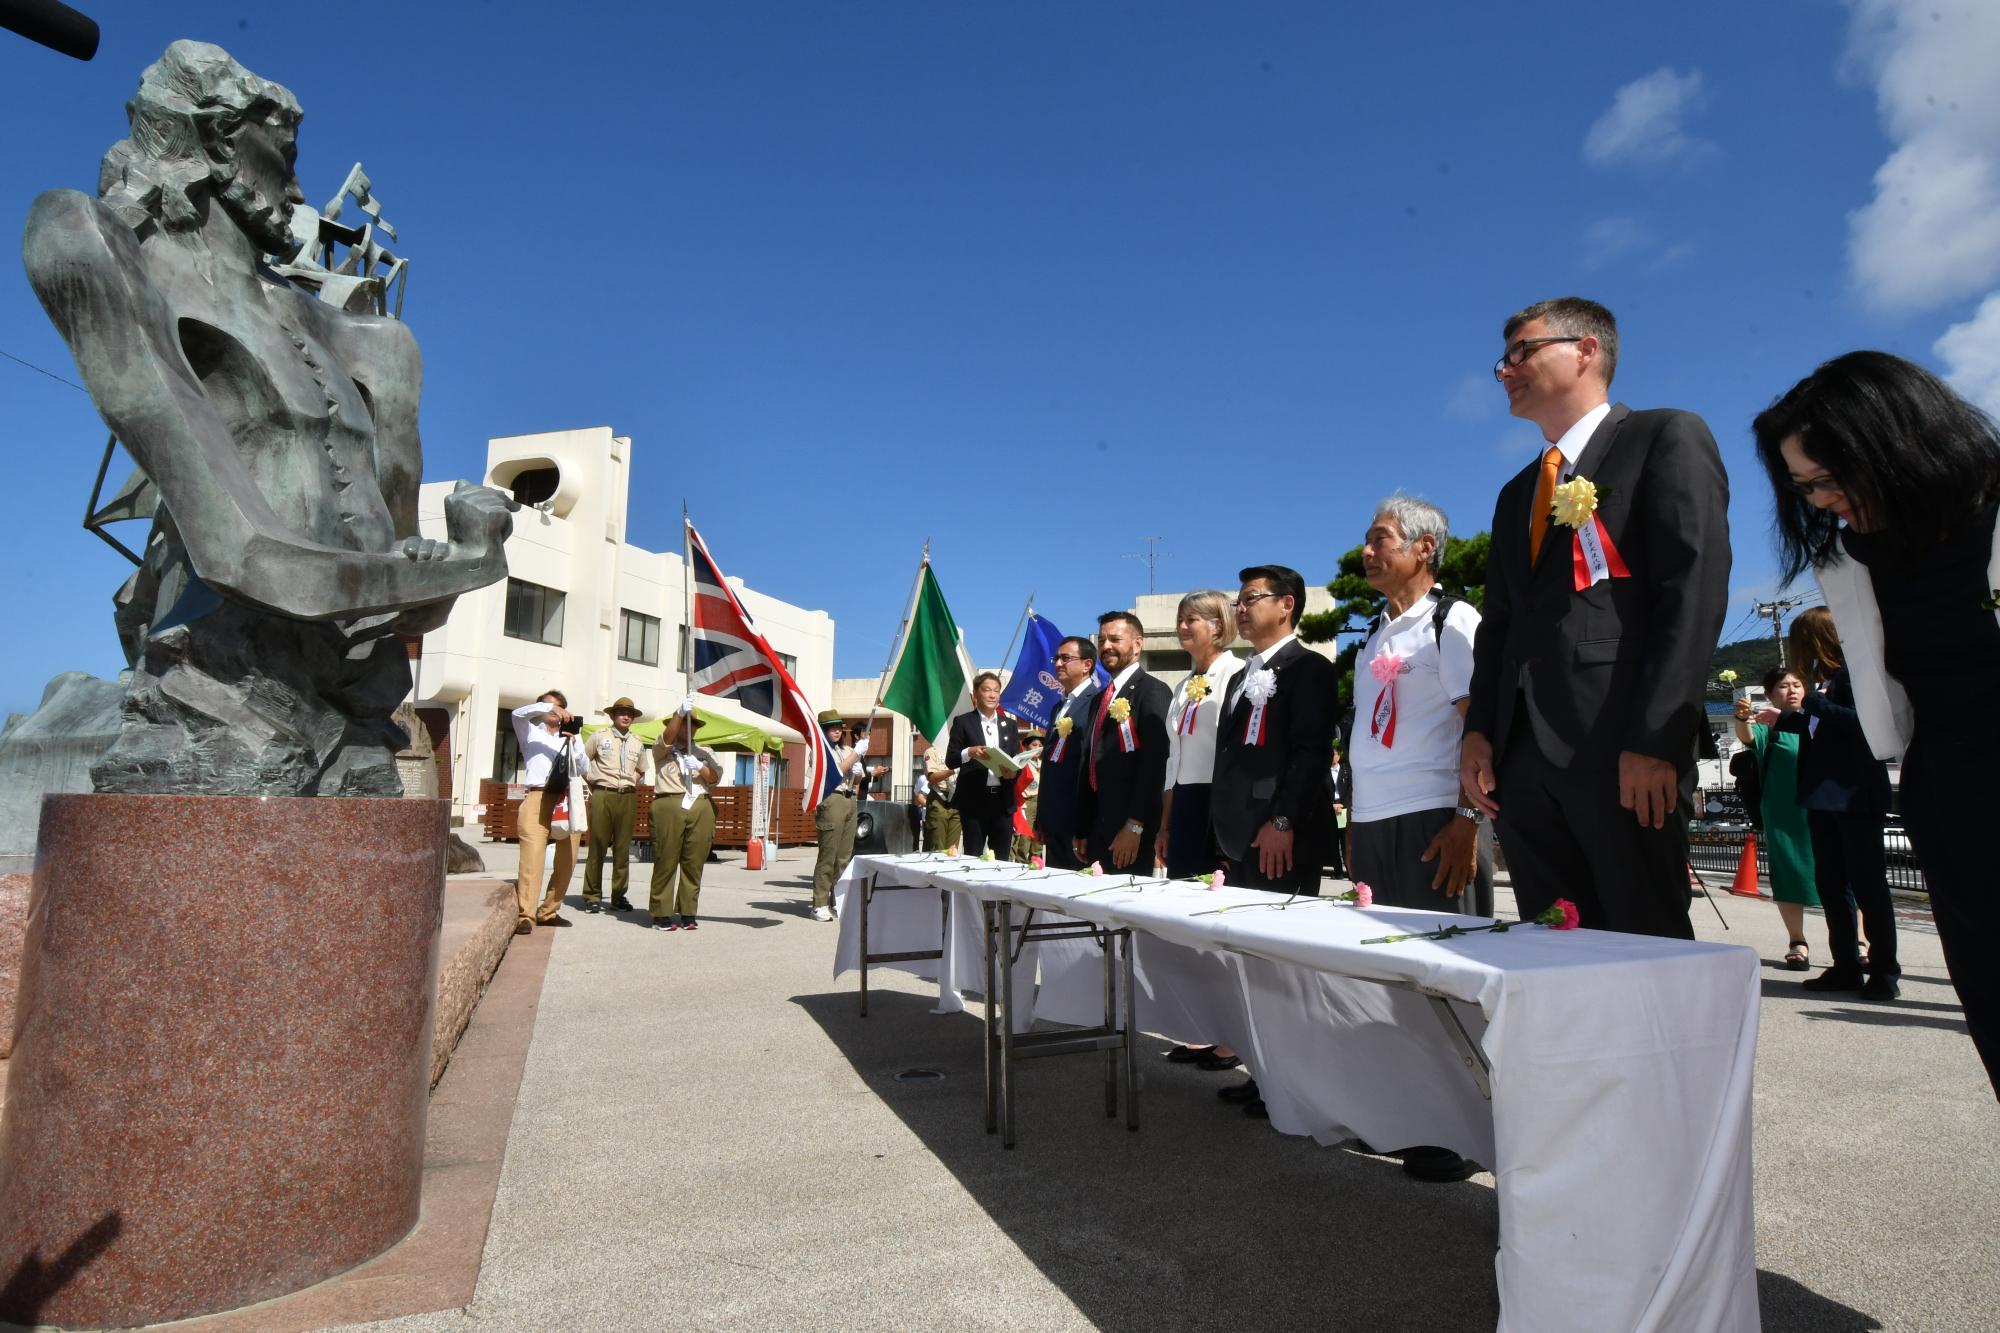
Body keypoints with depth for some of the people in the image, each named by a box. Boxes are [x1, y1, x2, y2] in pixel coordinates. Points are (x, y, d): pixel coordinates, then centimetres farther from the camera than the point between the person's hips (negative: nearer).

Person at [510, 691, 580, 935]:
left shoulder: (568, 739, 25)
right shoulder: (532, 733, 17)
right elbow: (518, 713, -4)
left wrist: (574, 740, -2)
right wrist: (550, 707, -14)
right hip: (538, 799, -4)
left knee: (568, 858, 2)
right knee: (533, 855, -17)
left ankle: (548, 912, 14)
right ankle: (525, 916, -19)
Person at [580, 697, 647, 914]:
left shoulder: (638, 743, 16)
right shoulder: (599, 737, 6)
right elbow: (581, 762, 10)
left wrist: (632, 784, 13)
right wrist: (592, 783, 5)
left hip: (628, 798, 3)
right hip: (603, 795, -3)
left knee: (623, 848, 4)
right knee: (598, 846, -4)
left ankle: (619, 896, 10)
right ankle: (592, 896, 3)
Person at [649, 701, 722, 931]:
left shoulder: (703, 753, 22)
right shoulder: (662, 750, 12)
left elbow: (715, 777, 10)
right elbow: (667, 738, -10)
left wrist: (700, 767, -8)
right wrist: (680, 712, -21)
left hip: (701, 808, 3)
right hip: (669, 806, -3)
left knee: (694, 863, 2)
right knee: (665, 862, -4)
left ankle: (688, 913, 8)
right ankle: (661, 914, 1)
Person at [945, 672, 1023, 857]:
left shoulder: (1010, 725, 15)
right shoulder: (963, 722, 3)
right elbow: (950, 760, -2)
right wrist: (969, 752, -21)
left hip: (1003, 800, 4)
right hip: (974, 800, -4)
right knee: (973, 856, -1)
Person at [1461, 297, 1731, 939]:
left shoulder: (1667, 438, 4)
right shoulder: (1517, 494, 25)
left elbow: (1694, 588, -8)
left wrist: (1655, 739, -17)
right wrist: (1479, 730, 5)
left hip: (1621, 750, -6)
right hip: (1524, 757, 6)